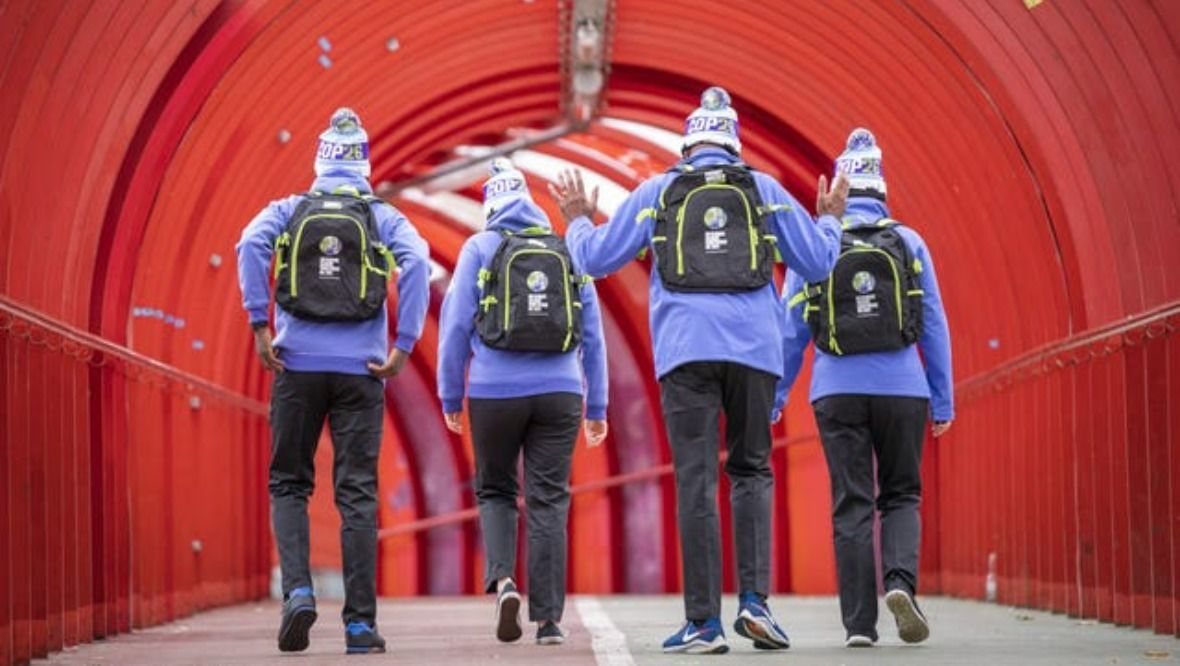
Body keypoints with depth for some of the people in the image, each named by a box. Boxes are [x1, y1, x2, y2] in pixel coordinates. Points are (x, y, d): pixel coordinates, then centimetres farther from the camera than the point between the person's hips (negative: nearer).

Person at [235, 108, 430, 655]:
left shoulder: (289, 210, 9)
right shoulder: (383, 216, 8)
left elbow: (251, 245, -10)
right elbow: (416, 264, -10)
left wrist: (259, 326, -9)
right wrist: (404, 345, -8)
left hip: (297, 364, 0)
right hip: (360, 369, 0)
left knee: (289, 484, 12)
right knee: (357, 494, 2)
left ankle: (297, 590, -10)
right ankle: (360, 622, 0)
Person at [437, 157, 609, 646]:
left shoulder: (480, 248, 3)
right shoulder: (570, 252, 11)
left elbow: (456, 325, 0)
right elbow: (592, 336, 13)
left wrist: (451, 397, 7)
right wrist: (596, 407, 18)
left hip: (495, 393, -2)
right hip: (559, 393, 2)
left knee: (494, 491, 16)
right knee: (549, 503, 4)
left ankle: (501, 579, -8)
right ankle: (549, 619, 2)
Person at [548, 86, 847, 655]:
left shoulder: (658, 192, 9)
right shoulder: (765, 191, 11)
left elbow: (595, 259, 11)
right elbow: (817, 262, 14)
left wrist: (579, 220, 32)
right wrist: (830, 220, 33)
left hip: (686, 351, -1)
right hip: (754, 350, 1)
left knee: (696, 481, -2)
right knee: (751, 472, 12)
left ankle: (704, 622, -4)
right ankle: (754, 599, -4)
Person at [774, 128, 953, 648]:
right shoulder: (908, 243, 2)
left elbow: (790, 332, 3)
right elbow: (934, 328, 3)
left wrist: (772, 400, 10)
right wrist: (943, 402, 9)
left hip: (837, 393, 0)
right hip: (902, 389, 0)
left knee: (852, 506, 4)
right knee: (901, 496, 13)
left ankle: (859, 623, 1)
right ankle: (901, 581, -13)